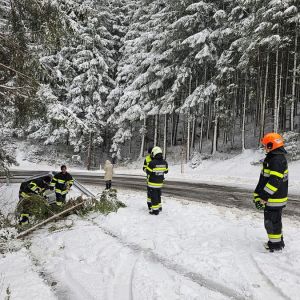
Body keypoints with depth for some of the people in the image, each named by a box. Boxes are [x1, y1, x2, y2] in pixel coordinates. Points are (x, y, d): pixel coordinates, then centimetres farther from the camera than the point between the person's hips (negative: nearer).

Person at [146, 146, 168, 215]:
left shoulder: (152, 163, -24)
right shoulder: (164, 162, -6)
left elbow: (148, 171, -13)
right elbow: (166, 171, 7)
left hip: (152, 182, -6)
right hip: (160, 182, 6)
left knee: (154, 196, 4)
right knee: (158, 194, 23)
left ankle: (155, 210, 9)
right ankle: (159, 206, 36)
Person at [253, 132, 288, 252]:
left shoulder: (277, 160, -22)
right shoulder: (271, 158, 12)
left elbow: (274, 182, -28)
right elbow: (264, 178, 15)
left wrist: (263, 197, -24)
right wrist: (258, 194, 14)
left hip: (274, 199, -10)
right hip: (273, 197, 10)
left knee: (272, 221, 2)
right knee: (274, 220, 21)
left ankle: (275, 244, 16)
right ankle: (278, 242, 35)